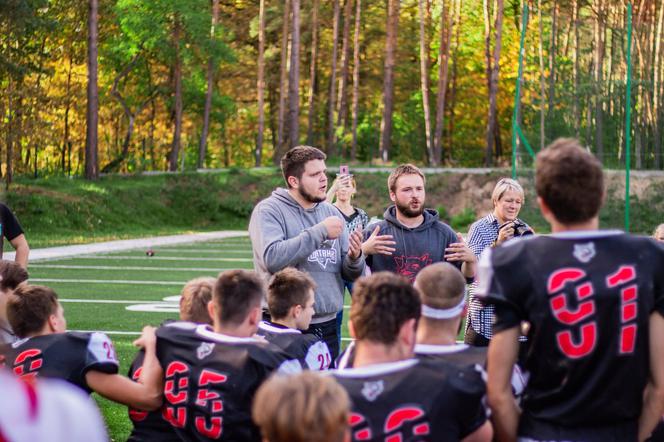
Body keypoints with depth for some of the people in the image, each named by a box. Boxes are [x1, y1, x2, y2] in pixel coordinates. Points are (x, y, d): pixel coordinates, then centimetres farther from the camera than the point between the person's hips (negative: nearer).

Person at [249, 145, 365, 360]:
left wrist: (354, 258, -13)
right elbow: (272, 258, -23)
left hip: (328, 326, 6)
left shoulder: (331, 212, 11)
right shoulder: (269, 211, -5)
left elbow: (350, 274, 11)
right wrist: (320, 231, -19)